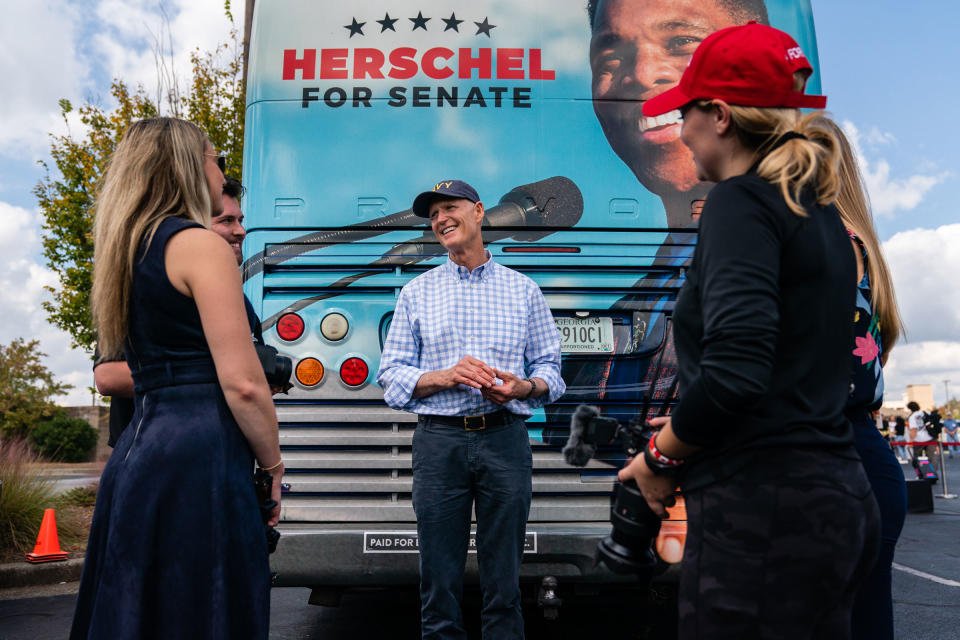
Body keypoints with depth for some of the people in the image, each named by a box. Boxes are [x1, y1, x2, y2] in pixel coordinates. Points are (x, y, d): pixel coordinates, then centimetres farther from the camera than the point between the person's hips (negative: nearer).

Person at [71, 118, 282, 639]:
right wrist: (273, 466, -2)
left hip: (137, 449, 9)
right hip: (198, 459, -9)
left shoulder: (132, 251, 19)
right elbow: (242, 382, -14)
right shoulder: (200, 244, -7)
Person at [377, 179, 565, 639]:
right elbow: (390, 376, 7)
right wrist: (446, 377, -10)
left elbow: (550, 368, 11)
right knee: (438, 584, 6)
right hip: (439, 441, 0)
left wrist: (525, 386, -11)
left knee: (503, 584, 6)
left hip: (505, 440, 0)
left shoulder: (523, 290, 12)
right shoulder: (416, 293, 12)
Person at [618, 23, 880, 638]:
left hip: (763, 503, -10)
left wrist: (661, 456, -7)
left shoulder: (742, 201, -11)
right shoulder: (820, 212, 16)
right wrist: (685, 429, 19)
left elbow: (734, 370, -24)